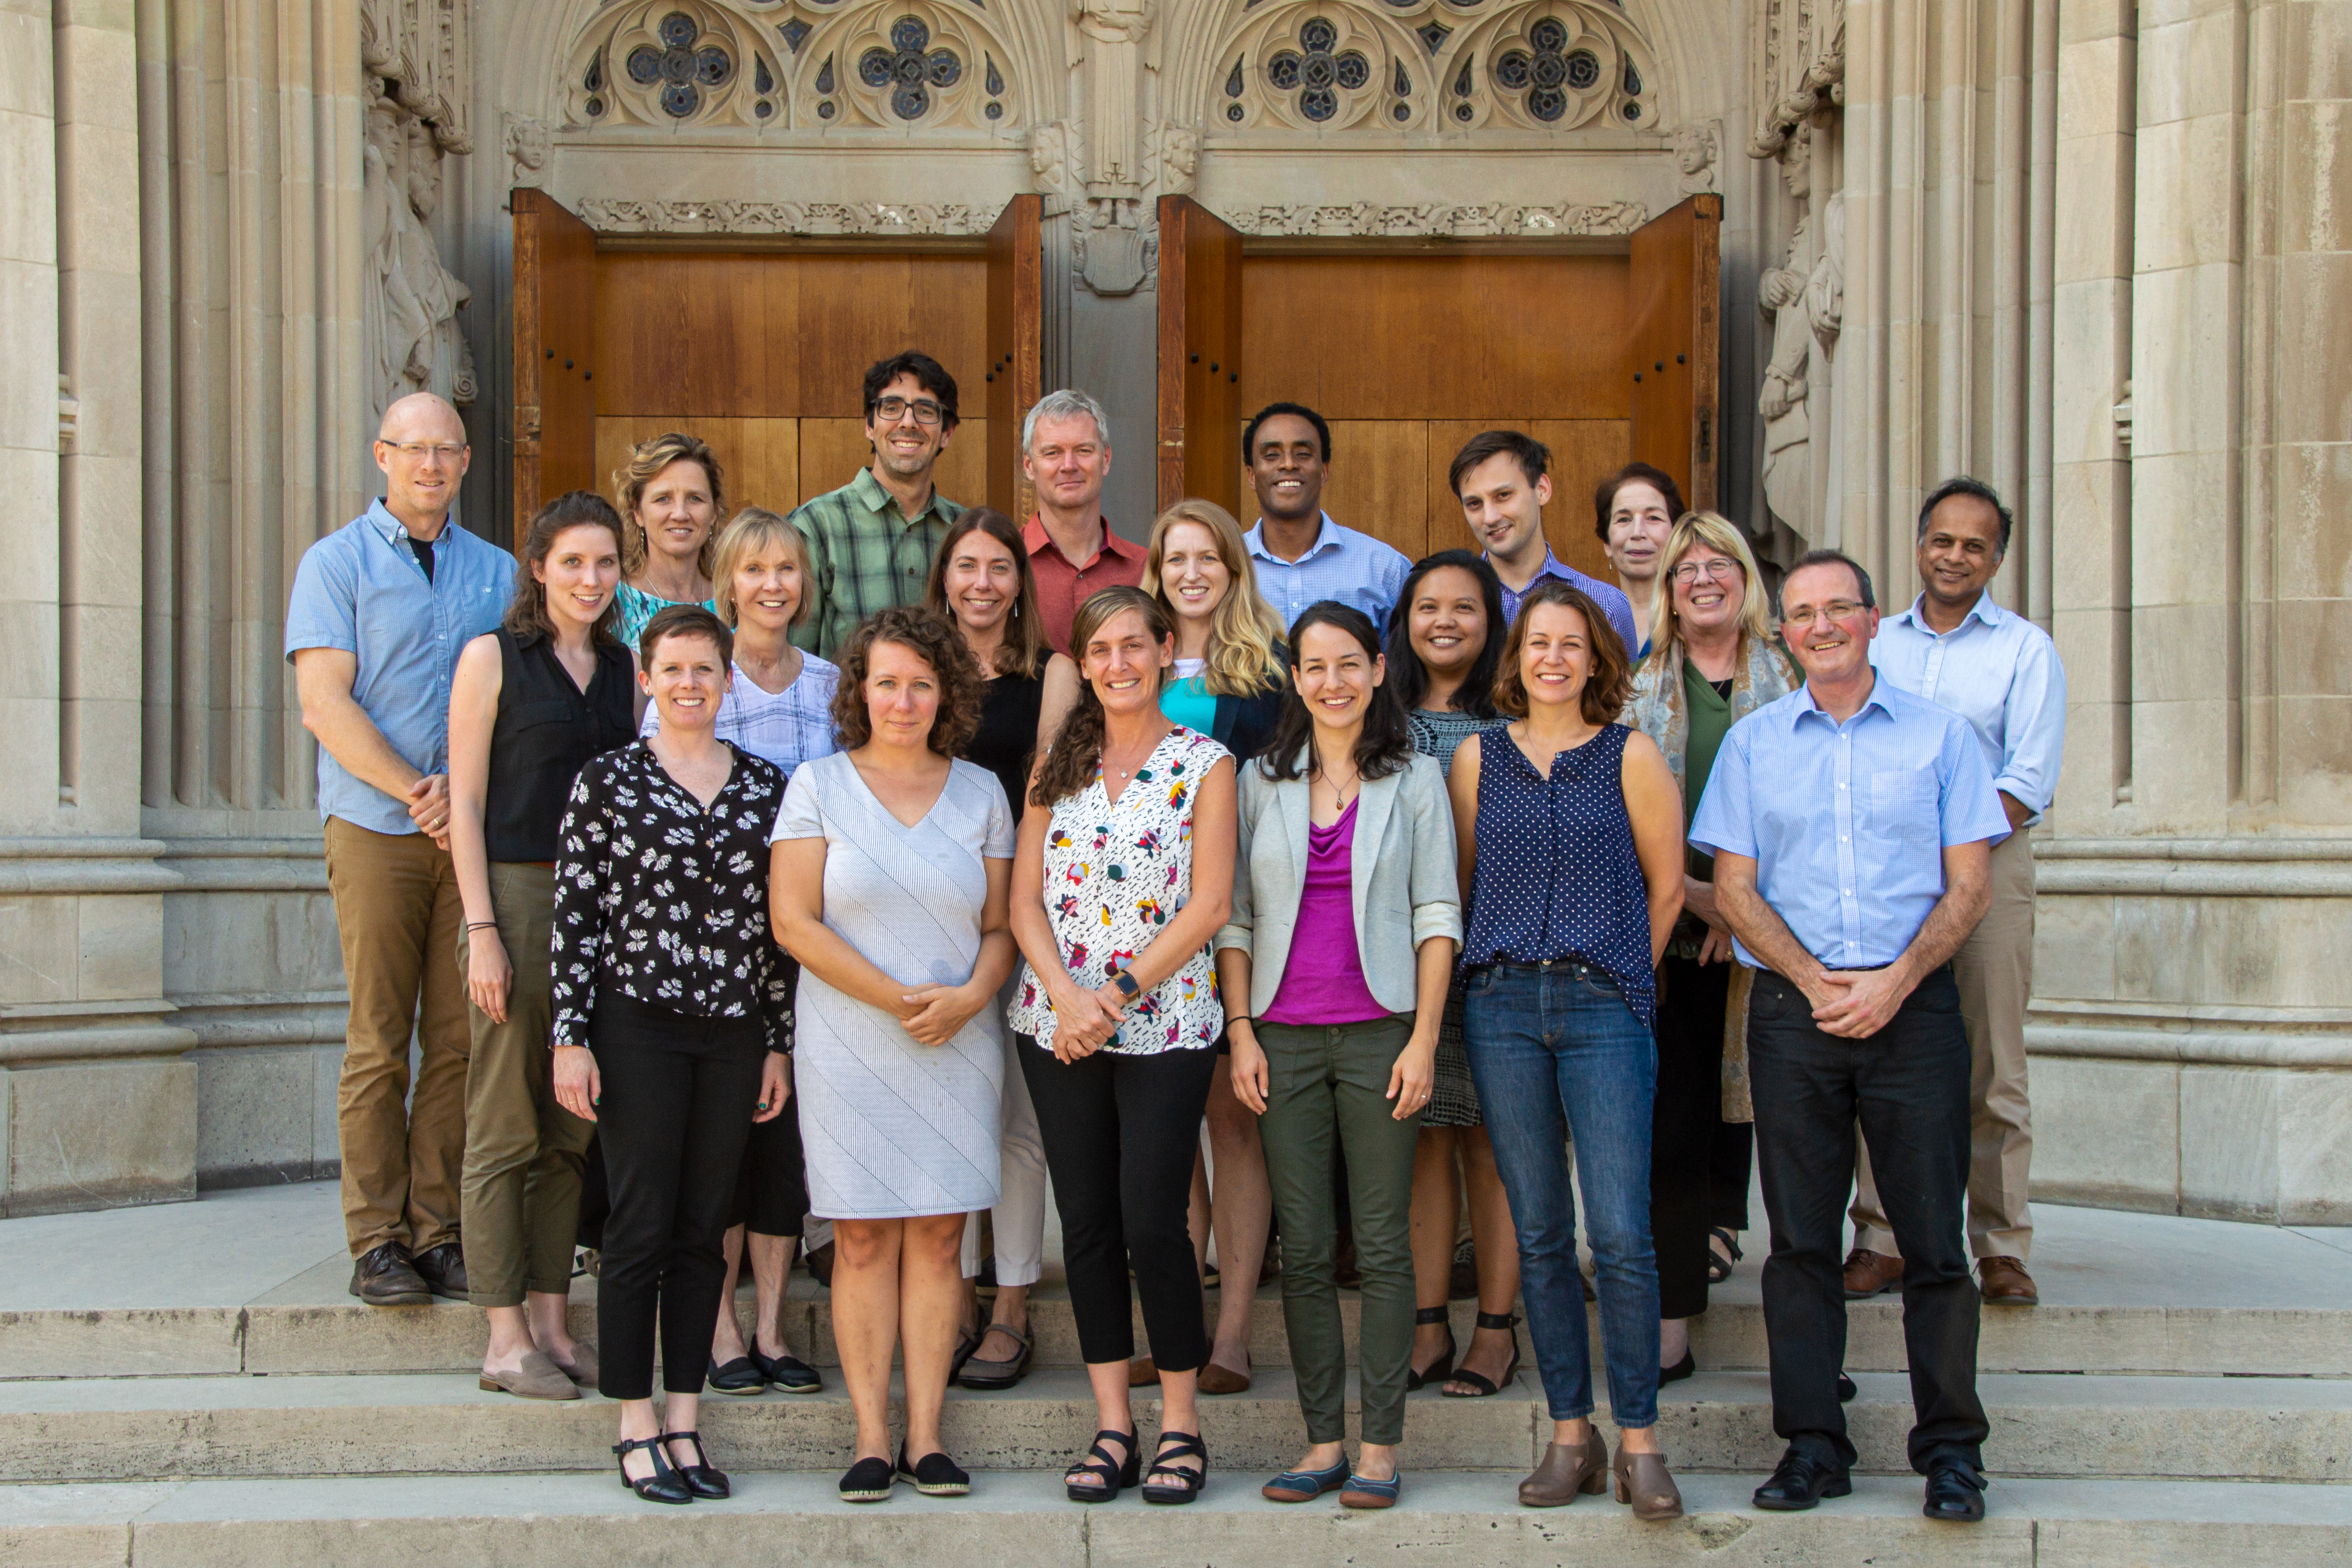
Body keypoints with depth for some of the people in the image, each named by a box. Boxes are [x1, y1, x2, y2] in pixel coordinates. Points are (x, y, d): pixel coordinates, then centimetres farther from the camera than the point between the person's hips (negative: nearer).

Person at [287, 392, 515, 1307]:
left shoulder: (496, 571, 14)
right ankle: (377, 1244, 3)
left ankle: (440, 1232, 8)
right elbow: (325, 703, -5)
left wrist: (464, 788, -6)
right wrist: (419, 794, -11)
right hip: (375, 828, -3)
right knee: (378, 1044, -3)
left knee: (458, 1041, 1)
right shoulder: (337, 563, 4)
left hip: (473, 828, 3)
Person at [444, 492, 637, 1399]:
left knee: (574, 1128, 8)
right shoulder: (493, 659, -1)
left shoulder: (625, 669, 12)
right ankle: (506, 1338, 5)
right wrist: (482, 930, -12)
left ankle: (552, 1323, 16)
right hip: (517, 892, -5)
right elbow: (465, 804, -5)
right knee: (506, 1128, -1)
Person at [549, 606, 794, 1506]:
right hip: (638, 1027, -3)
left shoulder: (765, 788, 8)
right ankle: (636, 1430, 10)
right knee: (640, 1228, 1)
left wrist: (778, 1043, 8)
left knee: (703, 1231, 8)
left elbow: (777, 923, 10)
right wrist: (572, 1037, -7)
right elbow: (575, 915, -2)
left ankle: (684, 1424, 16)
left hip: (734, 1034, 3)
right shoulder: (608, 782, 0)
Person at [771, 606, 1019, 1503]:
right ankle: (872, 1438, 7)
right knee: (863, 1238, 0)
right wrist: (896, 999, -11)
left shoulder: (980, 792, 10)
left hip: (959, 1049, 2)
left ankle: (926, 1435, 9)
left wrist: (969, 997, -11)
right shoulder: (818, 786, 3)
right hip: (850, 1049, -2)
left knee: (938, 1235, 2)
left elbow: (1001, 925, 9)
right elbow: (794, 922, -4)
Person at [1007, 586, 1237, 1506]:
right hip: (1058, 1026, 4)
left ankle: (1180, 1423, 7)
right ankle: (1112, 1426, 15)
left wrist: (1118, 996, -14)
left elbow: (1208, 905, -7)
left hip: (1165, 1024, -3)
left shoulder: (1204, 765, 1)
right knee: (1087, 1225, 6)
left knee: (1153, 1222, -8)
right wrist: (1066, 996, -11)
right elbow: (1025, 900, 6)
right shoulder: (1057, 766, 11)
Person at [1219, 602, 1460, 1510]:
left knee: (1382, 1244, 0)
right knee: (1304, 1249, 4)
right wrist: (1240, 1032, 1)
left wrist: (1424, 1038, -7)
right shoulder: (1260, 781, 10)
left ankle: (1380, 1447, 6)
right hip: (1285, 1038, 2)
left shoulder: (1414, 781, 4)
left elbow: (1437, 913, 1)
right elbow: (1235, 914, 9)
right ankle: (1322, 1443, 12)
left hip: (1380, 1034, -2)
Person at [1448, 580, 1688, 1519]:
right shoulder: (1478, 758, 9)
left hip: (1604, 1006, -2)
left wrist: (1618, 977, 8)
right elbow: (1458, 882, 14)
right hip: (1502, 1007, 2)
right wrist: (1504, 969, 9)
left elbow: (1667, 885, 8)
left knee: (1620, 1233, -8)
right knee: (1539, 1234, 5)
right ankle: (1569, 1435, 14)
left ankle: (1639, 1443, 2)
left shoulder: (1630, 757, 3)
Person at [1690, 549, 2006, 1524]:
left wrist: (1892, 982, -10)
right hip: (1791, 1008, 1)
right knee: (1800, 1235, 2)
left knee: (1933, 1234, -1)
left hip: (1914, 1006, -1)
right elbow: (1734, 889, 5)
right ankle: (1812, 1444, 9)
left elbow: (1969, 886, 3)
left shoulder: (1939, 735, 7)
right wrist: (1815, 979, -9)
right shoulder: (1752, 742, 10)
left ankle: (1950, 1450, 8)